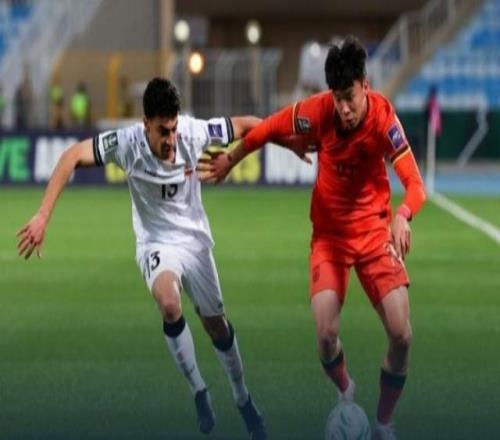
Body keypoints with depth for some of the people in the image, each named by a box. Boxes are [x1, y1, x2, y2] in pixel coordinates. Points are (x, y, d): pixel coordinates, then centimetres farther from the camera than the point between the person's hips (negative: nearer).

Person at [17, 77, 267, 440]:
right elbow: (73, 157, -25)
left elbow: (244, 125, -7)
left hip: (195, 239, 2)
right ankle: (198, 391, -13)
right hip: (156, 243, -2)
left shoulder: (195, 132, -22)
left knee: (217, 325, 11)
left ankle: (243, 400, 37)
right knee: (169, 304, -32)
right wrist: (43, 216, -31)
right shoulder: (127, 144, -27)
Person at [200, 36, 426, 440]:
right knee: (326, 334, -18)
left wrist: (402, 217, -50)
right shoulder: (317, 112, -21)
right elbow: (267, 129, -2)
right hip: (329, 232, 0)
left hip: (375, 229, 0)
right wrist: (230, 160, 10)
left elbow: (415, 184, -30)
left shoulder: (384, 119, -23)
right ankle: (346, 392, 17)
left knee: (402, 335, -13)